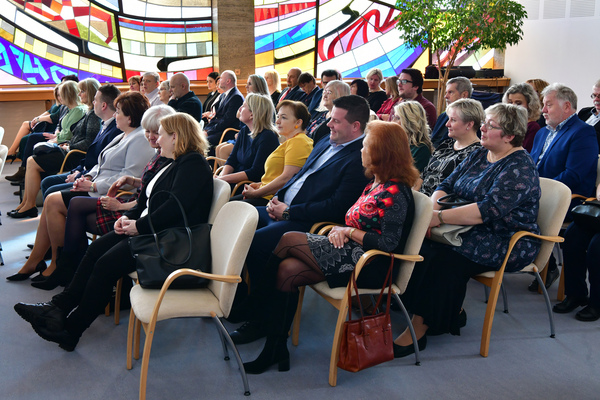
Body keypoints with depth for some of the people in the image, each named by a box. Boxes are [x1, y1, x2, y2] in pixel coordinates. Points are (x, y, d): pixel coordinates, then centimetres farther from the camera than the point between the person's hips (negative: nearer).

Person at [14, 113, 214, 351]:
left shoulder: (193, 164, -13)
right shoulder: (174, 163, 20)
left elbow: (176, 206, -24)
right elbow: (149, 198, 21)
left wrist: (140, 226, -18)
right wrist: (129, 217, 2)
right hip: (147, 229, 10)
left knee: (106, 264, -17)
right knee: (96, 249, 0)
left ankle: (70, 331, -4)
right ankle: (59, 307, 2)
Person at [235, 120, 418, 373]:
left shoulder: (396, 193, -15)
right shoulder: (375, 183, 15)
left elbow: (389, 244, -21)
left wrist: (349, 231, -11)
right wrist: (340, 230, -3)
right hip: (352, 253, 9)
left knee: (289, 240, -13)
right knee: (287, 270, -10)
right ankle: (275, 349, -5)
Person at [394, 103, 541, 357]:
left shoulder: (519, 167, -13)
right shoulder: (478, 156, 14)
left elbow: (490, 210, -25)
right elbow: (446, 186, 10)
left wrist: (440, 217, -27)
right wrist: (430, 210, -12)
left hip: (508, 241, -8)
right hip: (472, 230, 8)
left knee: (443, 258, -31)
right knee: (422, 244, -17)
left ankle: (419, 328, -20)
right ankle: (452, 312, -4)